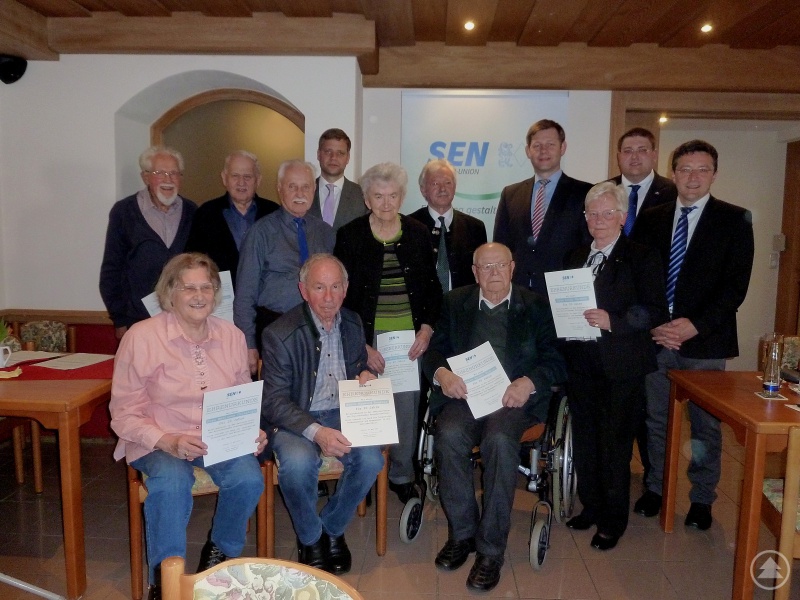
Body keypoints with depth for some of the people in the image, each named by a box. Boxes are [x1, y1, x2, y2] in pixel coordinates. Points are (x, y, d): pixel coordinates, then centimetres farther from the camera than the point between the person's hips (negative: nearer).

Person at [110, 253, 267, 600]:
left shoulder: (232, 336, 4)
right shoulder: (141, 337, -8)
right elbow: (124, 413, -6)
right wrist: (168, 441, -22)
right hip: (158, 441, -3)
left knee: (249, 477, -26)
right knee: (172, 480, -35)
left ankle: (220, 552, 6)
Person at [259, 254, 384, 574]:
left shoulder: (353, 323, 5)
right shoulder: (280, 334, -12)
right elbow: (274, 402, -14)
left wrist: (365, 375, -3)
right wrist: (316, 431, -30)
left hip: (343, 414, 4)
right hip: (296, 420, -4)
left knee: (370, 460, -24)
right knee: (298, 463, -34)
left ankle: (333, 527, 5)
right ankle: (310, 538, -1)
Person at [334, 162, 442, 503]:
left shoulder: (418, 234, 8)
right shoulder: (350, 236, 1)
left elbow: (432, 287, 12)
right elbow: (342, 295, 0)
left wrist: (426, 330, -1)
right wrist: (362, 345, -7)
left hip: (410, 337, 2)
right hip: (366, 337, -2)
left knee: (407, 407, 2)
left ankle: (402, 475, 21)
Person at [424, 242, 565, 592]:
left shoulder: (535, 307, 10)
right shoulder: (456, 303, 16)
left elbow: (556, 360, 3)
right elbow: (435, 349, 11)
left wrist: (529, 382, -16)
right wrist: (441, 373, -12)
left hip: (513, 396, -2)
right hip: (464, 393, 2)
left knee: (499, 440, -32)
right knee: (449, 435, -29)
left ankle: (491, 549, -18)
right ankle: (461, 533, -9)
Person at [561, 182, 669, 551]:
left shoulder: (641, 258, -4)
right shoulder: (576, 258, 15)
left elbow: (657, 311, -12)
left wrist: (613, 321, -23)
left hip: (621, 368, -5)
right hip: (581, 364, 5)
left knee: (615, 444, 4)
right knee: (584, 441, 14)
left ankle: (613, 521, 21)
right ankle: (591, 507, 33)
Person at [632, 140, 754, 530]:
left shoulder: (734, 220, 0)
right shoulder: (651, 219, 8)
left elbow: (736, 285, -6)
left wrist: (696, 325, -16)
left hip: (705, 341, -2)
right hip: (656, 337, 2)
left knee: (706, 425, 9)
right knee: (656, 420, 12)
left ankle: (702, 499, 26)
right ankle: (656, 487, 29)